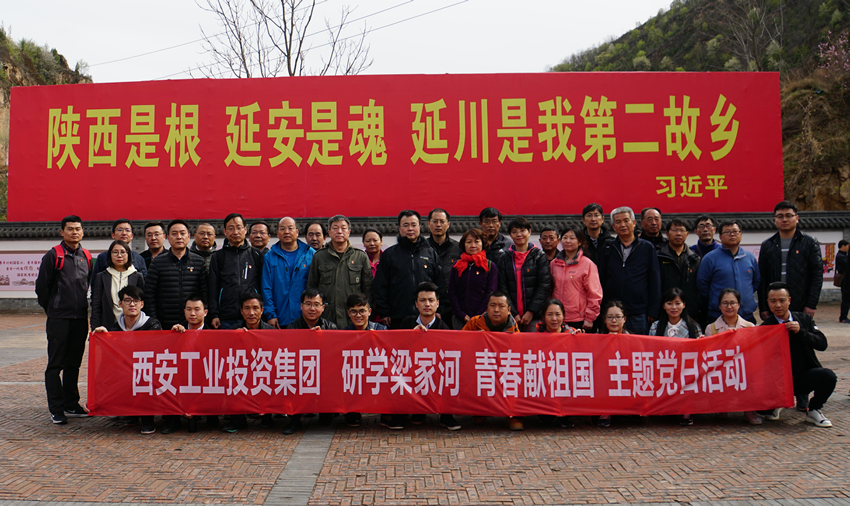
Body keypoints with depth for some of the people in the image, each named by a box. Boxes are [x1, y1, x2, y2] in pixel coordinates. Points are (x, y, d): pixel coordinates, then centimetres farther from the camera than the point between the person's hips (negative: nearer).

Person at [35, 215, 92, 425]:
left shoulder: (87, 256, 11)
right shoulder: (53, 255, -4)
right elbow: (41, 286, -1)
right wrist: (51, 309, 4)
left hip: (81, 318, 5)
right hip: (59, 319, -5)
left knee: (74, 364, 12)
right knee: (55, 364, -1)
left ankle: (71, 405, 20)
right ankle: (56, 409, 5)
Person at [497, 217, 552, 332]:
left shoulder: (540, 256, 5)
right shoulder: (505, 259, 11)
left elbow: (544, 286, -2)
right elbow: (503, 288, 5)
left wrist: (531, 311, -10)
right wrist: (513, 313, -6)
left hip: (535, 315, -1)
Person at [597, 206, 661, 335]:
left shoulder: (647, 248, 7)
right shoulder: (607, 249, 10)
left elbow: (655, 281, 5)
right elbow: (601, 280, 9)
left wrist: (652, 311, -1)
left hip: (638, 315, -1)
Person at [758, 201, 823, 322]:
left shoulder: (810, 243, 5)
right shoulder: (767, 245, 11)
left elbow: (817, 275, -1)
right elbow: (762, 279, 8)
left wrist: (811, 304, -9)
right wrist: (763, 308, 1)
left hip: (801, 308, -2)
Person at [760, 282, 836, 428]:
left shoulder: (804, 318, 6)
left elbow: (822, 344, -5)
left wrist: (800, 332, -18)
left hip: (804, 377, 2)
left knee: (828, 376, -30)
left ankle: (813, 410, -2)